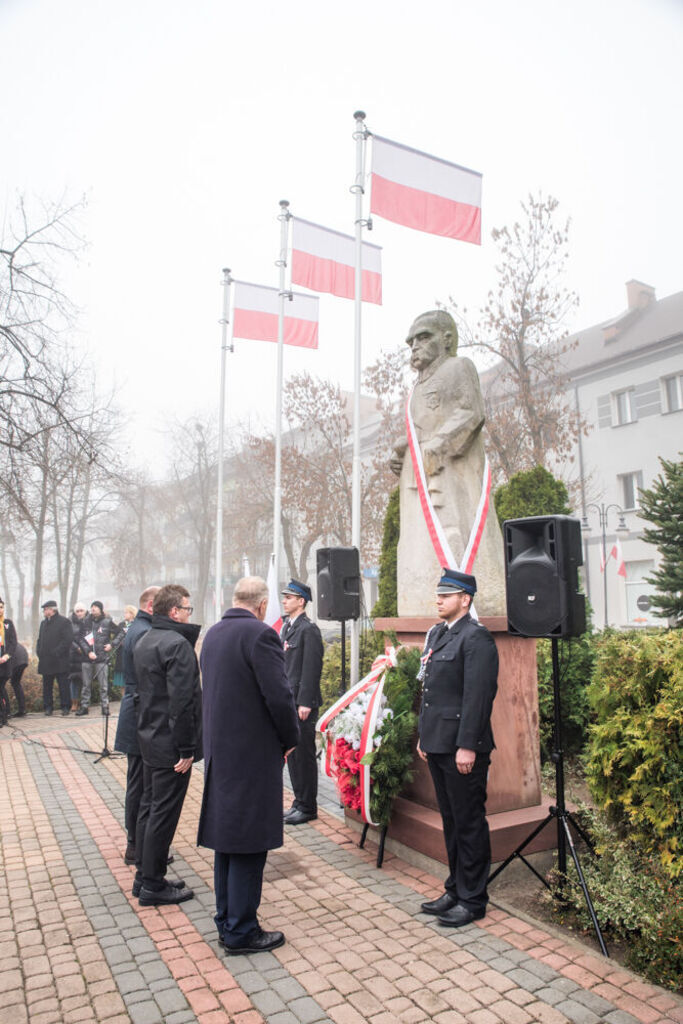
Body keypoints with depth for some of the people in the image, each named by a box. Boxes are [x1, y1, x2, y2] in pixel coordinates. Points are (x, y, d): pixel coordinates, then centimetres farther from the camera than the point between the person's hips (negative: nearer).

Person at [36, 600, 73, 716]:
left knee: (63, 685, 0)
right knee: (47, 685, 9)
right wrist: (39, 652, 5)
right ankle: (48, 707, 17)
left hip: (60, 661, -7)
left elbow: (68, 639, -14)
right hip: (46, 661, 7)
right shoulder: (44, 623, 17)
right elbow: (40, 639, 21)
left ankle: (65, 707, 7)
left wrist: (56, 652, -17)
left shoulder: (64, 621, -7)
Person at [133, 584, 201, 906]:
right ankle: (153, 885, 13)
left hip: (149, 740, 10)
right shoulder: (177, 644, -21)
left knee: (148, 807, 18)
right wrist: (186, 749, -20)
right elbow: (182, 701, -25)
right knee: (163, 814, 2)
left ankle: (144, 876, 30)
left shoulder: (143, 641, 10)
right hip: (170, 745, -10)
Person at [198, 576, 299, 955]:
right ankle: (241, 931, 16)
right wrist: (290, 737, -4)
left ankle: (226, 922, 32)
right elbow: (279, 696, -22)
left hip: (219, 751, 9)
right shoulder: (260, 634, -19)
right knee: (248, 842, 4)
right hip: (253, 753, -8)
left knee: (227, 838, 18)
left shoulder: (212, 633, 7)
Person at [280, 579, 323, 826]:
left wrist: (305, 703, -19)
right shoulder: (286, 627, 13)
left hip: (302, 704, -9)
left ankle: (307, 807, 13)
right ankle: (299, 801, 28)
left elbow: (312, 668, -17)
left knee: (304, 755, 1)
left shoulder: (309, 630, -13)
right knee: (291, 754, 16)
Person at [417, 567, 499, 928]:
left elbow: (477, 697, -19)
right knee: (451, 821, 19)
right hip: (437, 745, 9)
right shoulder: (436, 633, 12)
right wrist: (423, 734, 16)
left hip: (462, 748, -9)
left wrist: (467, 746, -21)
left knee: (469, 823, 5)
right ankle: (455, 890, 33)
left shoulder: (476, 637, -14)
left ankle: (472, 900, 20)